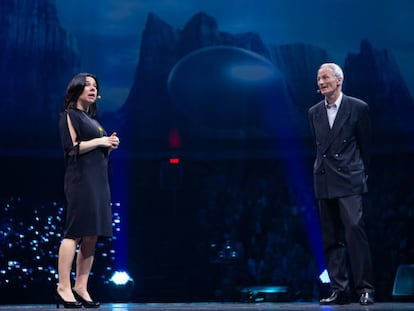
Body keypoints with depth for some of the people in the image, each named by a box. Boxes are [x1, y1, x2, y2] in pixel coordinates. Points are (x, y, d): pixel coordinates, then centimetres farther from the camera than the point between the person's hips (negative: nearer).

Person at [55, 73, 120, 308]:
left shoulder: (92, 119, 24)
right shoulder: (70, 115, 1)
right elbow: (72, 147, -11)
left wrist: (110, 145, 9)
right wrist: (100, 140, -9)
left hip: (99, 180, 8)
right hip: (80, 178, -8)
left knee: (92, 236, 2)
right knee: (76, 232, -14)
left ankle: (81, 287, 3)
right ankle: (64, 287, -15)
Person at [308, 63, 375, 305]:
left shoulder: (358, 108, -1)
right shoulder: (314, 113, 12)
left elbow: (366, 146, 6)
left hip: (349, 181, -5)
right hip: (324, 182, 5)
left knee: (354, 229, -16)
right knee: (331, 238, 4)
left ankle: (365, 288, -11)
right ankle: (340, 290, 8)